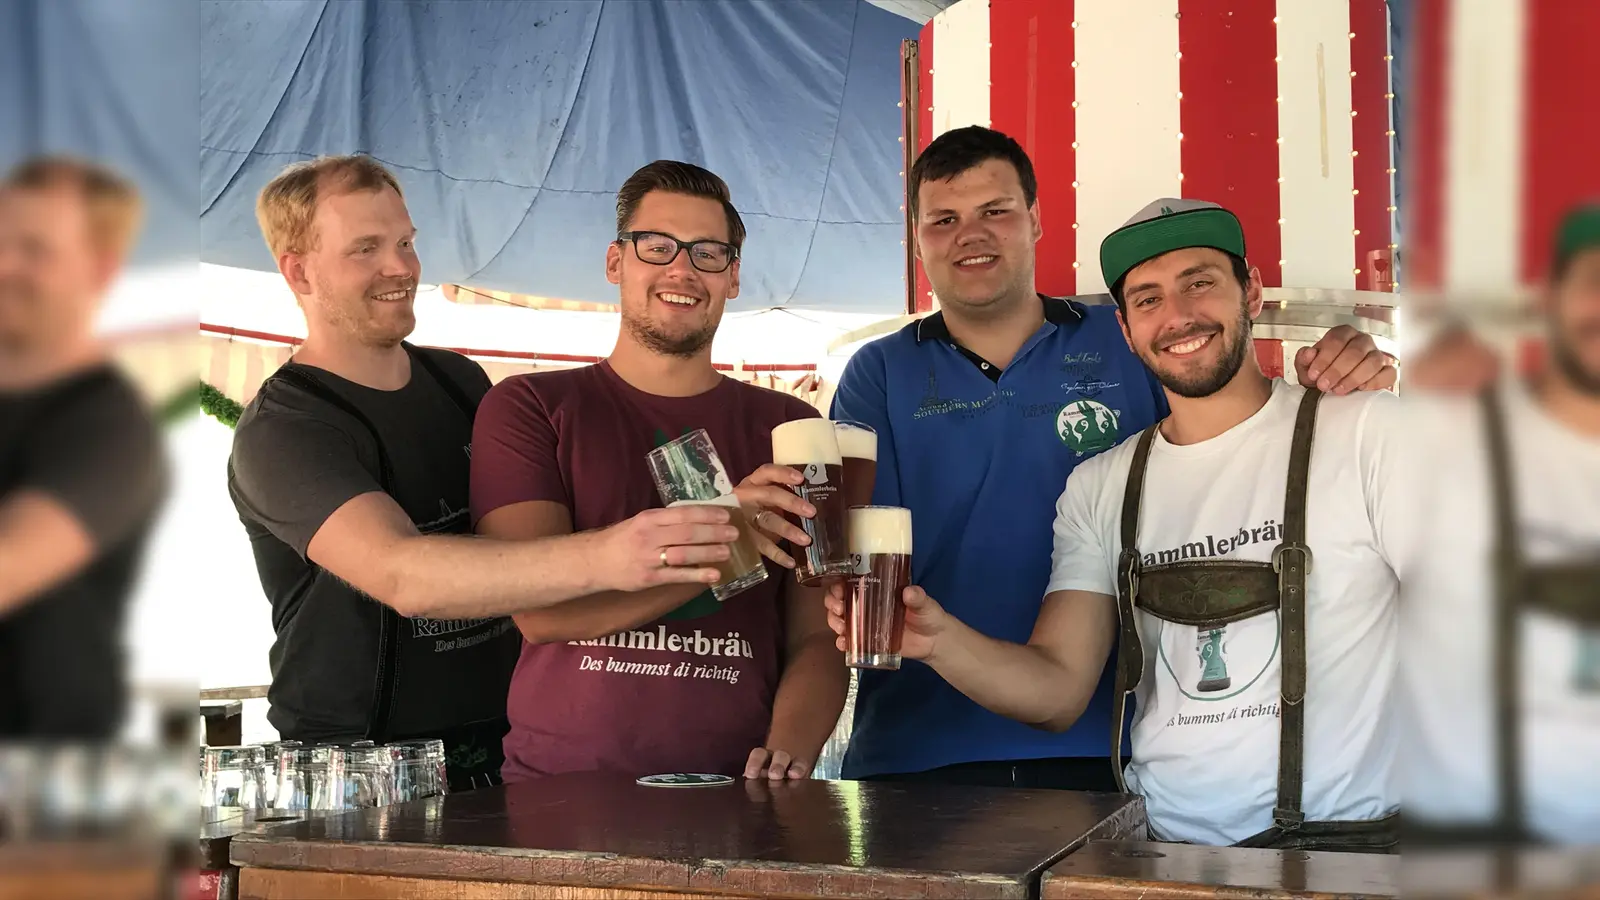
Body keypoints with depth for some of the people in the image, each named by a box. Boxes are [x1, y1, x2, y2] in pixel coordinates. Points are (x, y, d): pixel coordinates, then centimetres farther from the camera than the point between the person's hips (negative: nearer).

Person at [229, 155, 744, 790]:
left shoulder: (461, 381, 10)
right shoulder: (281, 429, -12)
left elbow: (528, 543, 23)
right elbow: (403, 577, -29)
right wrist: (601, 559, -41)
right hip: (358, 771, -5)